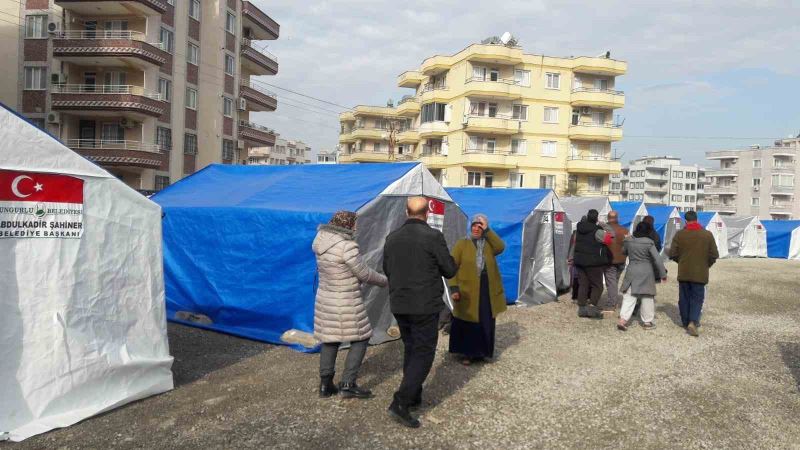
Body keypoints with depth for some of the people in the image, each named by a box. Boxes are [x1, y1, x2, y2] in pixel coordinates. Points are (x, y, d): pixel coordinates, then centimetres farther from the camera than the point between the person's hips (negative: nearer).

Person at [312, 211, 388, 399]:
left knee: (330, 340, 16)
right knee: (360, 339, 7)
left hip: (325, 298, 8)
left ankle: (325, 385, 19)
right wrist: (385, 281, 2)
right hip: (346, 304, -7)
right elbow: (364, 274, -15)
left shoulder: (321, 242, 0)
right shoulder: (347, 246, -24)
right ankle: (348, 385, 5)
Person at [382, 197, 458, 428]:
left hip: (399, 305, 6)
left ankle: (414, 395, 30)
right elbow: (450, 270, -7)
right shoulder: (433, 236, -14)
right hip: (425, 305, -6)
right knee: (424, 353, 1)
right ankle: (400, 402, -7)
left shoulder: (392, 237, 4)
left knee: (410, 349, 20)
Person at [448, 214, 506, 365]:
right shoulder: (462, 244, 0)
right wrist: (454, 288, -15)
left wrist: (487, 230, -13)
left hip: (488, 291, 3)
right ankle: (467, 354, 18)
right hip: (467, 291, -3)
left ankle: (481, 352, 26)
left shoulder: (489, 244, 9)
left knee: (486, 323, 11)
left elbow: (501, 247, -14)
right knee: (467, 323, 4)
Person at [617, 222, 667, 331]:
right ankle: (647, 321, 17)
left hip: (632, 272, 3)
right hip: (646, 273, -3)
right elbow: (657, 259, -10)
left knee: (629, 297, 4)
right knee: (647, 298, 10)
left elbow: (623, 252, 17)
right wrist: (663, 274, -3)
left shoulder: (628, 241, -1)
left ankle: (623, 319, -8)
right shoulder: (649, 243, -12)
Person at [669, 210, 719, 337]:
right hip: (700, 274, -1)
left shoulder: (679, 234, -5)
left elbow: (672, 254, -4)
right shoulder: (707, 235, -5)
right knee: (697, 298, 5)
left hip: (683, 273, 1)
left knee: (684, 298, 13)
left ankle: (686, 322, 21)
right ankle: (693, 322, -11)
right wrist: (706, 265, 16)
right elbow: (714, 255, -2)